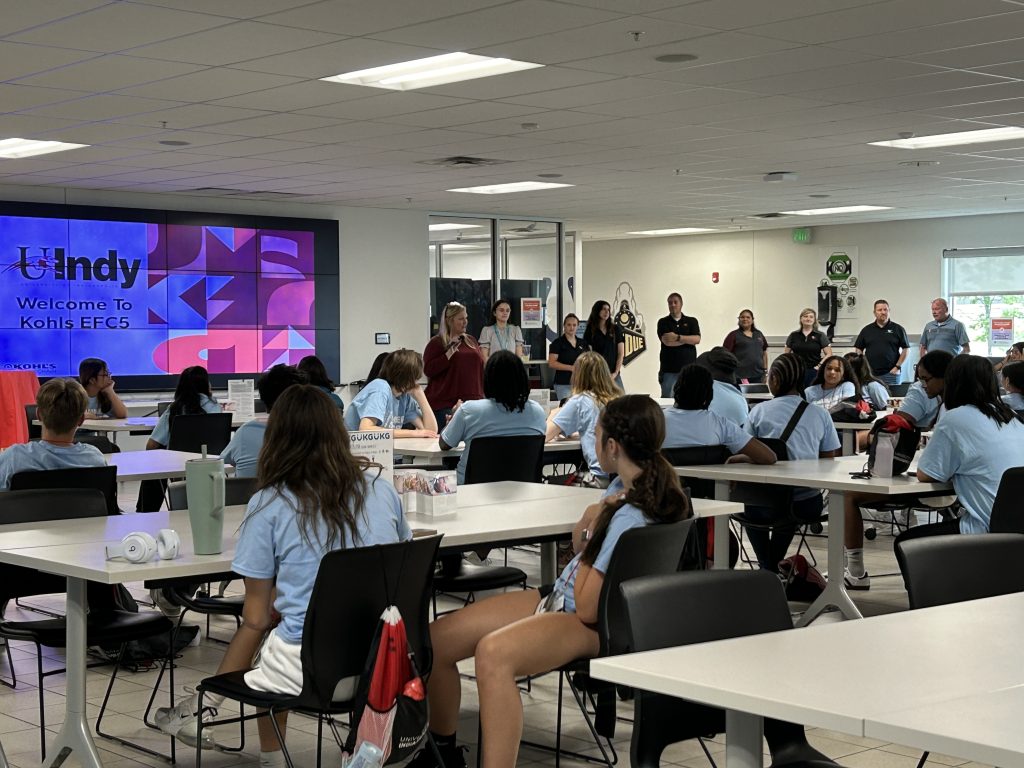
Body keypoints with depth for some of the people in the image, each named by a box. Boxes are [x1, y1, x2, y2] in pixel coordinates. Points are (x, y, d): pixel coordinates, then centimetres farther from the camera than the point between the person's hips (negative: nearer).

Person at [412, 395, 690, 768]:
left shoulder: (631, 518, -24)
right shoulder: (625, 486, 4)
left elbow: (589, 608, -21)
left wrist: (591, 528, -11)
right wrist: (589, 522, -5)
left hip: (591, 625, -10)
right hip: (560, 596, 10)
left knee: (493, 652, -40)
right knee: (436, 638, 2)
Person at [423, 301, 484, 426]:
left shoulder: (471, 341, 17)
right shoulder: (436, 343, 1)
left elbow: (481, 368, 21)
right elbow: (428, 370, -10)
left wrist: (482, 396, 14)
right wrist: (450, 352, -15)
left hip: (473, 401, 5)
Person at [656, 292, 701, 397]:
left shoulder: (692, 321, 11)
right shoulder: (663, 322, 7)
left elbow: (697, 339, -5)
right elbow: (667, 341, -9)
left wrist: (678, 337, -14)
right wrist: (688, 339, -2)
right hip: (668, 369, -1)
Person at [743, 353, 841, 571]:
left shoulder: (760, 411, -4)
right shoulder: (820, 415, 1)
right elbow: (829, 460, 6)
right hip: (808, 504, 2)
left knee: (751, 505, 34)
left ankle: (768, 568, 30)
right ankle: (775, 566, 48)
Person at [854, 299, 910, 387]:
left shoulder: (897, 329, 6)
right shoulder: (866, 330, 11)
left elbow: (906, 349, 4)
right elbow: (858, 350, 13)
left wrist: (897, 367, -3)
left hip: (891, 373, -1)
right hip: (870, 373, 1)